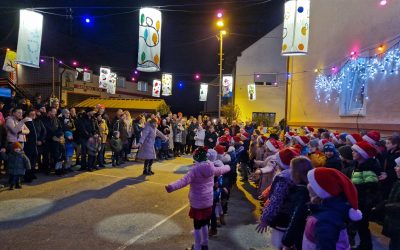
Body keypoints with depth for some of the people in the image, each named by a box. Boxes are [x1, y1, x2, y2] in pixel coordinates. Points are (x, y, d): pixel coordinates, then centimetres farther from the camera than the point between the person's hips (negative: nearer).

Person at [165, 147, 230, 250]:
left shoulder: (195, 169, -21)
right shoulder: (211, 168, -2)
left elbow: (184, 181, -35)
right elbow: (221, 170, 19)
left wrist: (171, 187, -46)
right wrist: (228, 167, 41)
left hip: (197, 203, -6)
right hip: (208, 202, 6)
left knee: (197, 226, 8)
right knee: (204, 224, 23)